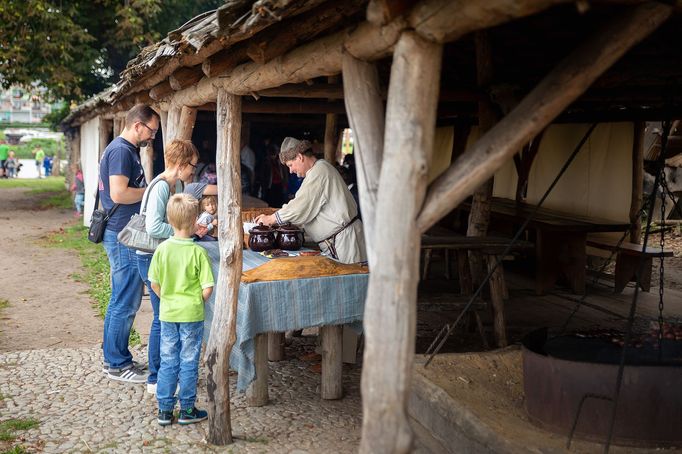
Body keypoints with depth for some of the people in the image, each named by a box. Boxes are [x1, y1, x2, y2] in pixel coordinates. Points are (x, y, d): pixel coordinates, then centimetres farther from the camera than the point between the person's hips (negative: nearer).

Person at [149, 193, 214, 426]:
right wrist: (197, 301, 5)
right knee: (189, 363, 8)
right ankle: (187, 410, 17)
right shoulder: (198, 252, -15)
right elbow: (208, 288, -14)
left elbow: (155, 284, 0)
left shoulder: (162, 249, -6)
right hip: (192, 314, -3)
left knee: (168, 362, 13)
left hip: (168, 313, 3)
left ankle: (164, 410, 18)